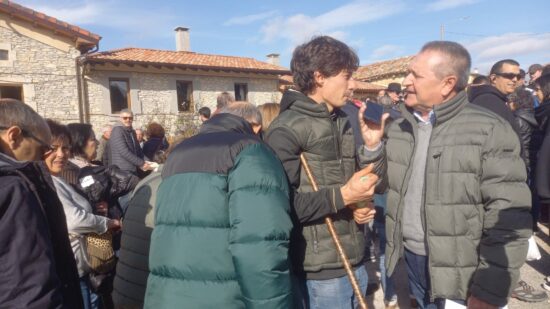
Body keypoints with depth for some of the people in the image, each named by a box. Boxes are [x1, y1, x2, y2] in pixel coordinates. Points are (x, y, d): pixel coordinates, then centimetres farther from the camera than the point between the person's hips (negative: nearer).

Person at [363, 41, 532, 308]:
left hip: (460, 275, -5)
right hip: (411, 258, 5)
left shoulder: (489, 131, -15)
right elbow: (378, 183, 7)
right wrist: (373, 145, -9)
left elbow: (508, 219, -16)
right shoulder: (398, 128, 2)